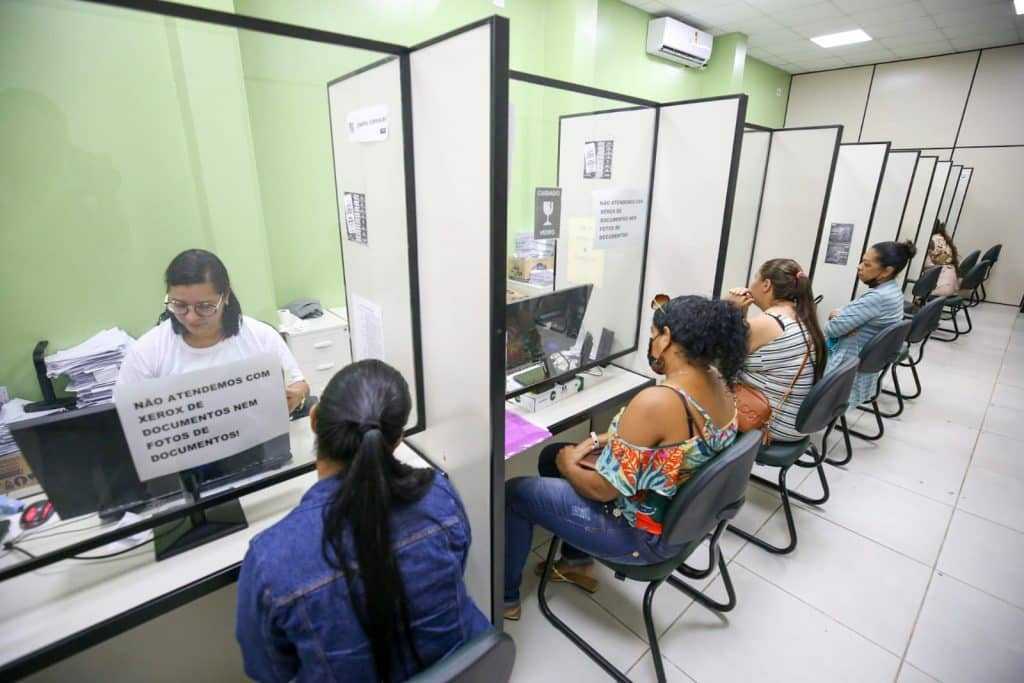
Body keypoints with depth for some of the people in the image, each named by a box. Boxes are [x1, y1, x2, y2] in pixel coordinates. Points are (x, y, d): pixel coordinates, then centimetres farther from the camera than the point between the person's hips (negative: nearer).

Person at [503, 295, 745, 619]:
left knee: (515, 492, 5)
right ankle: (577, 562, 33)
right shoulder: (718, 382, -6)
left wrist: (568, 465, -6)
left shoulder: (655, 402, -35)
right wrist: (602, 441, 0)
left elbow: (603, 489, -26)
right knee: (554, 453, 18)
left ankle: (505, 597, 27)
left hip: (645, 535, -8)